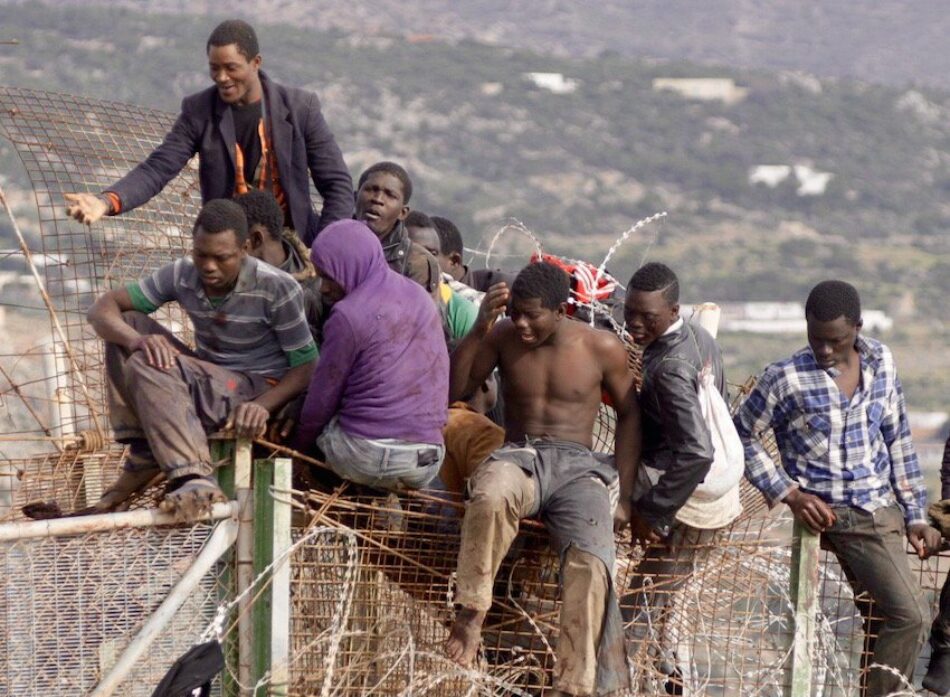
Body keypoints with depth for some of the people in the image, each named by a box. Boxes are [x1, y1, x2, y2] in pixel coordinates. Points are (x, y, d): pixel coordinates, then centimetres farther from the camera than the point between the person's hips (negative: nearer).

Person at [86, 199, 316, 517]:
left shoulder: (276, 289, -19)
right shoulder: (182, 275, -5)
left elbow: (307, 366, -15)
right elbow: (102, 308, -7)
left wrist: (262, 406, -35)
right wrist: (138, 340, -31)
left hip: (258, 391, -7)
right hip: (207, 381, 7)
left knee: (148, 367, -28)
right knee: (126, 325, -8)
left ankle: (197, 480, -37)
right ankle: (143, 453, -10)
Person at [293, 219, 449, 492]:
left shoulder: (349, 315, -8)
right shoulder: (420, 297, 13)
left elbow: (322, 398, -1)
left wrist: (300, 446, 17)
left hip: (370, 457, -6)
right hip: (428, 462, 6)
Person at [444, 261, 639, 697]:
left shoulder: (602, 349, 2)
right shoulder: (502, 338, 4)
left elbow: (629, 414, 13)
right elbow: (453, 389, -2)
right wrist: (479, 329, -13)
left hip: (578, 466, 0)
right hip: (520, 458, 0)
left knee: (590, 563, -29)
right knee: (490, 495, -40)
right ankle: (471, 612, -28)